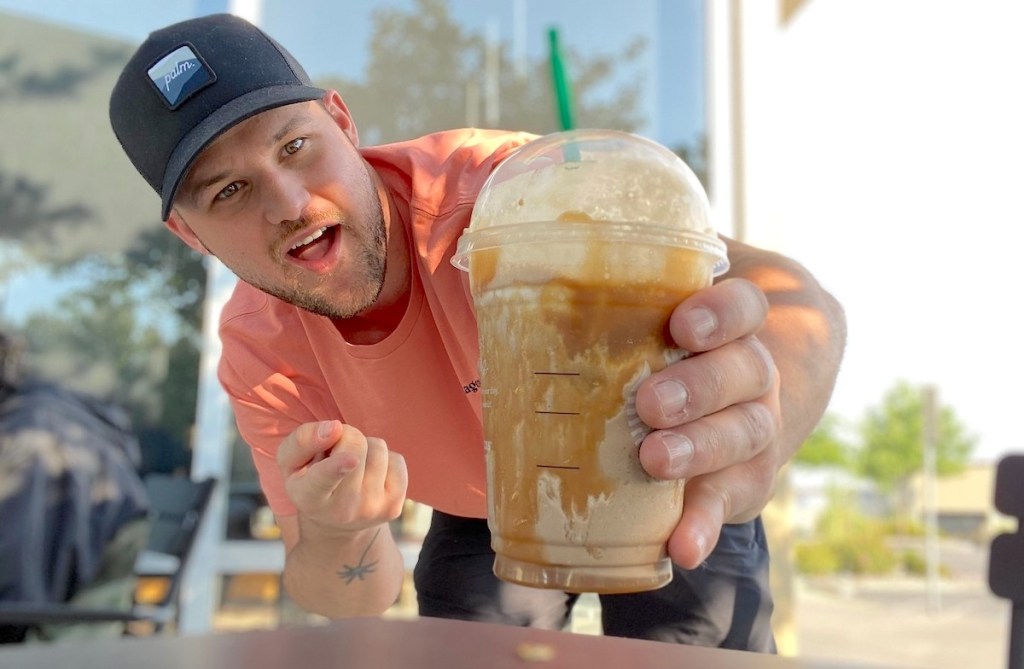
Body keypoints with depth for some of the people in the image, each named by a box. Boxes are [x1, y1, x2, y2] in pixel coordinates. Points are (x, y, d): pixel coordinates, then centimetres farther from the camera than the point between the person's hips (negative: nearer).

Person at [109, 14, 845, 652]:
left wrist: (754, 422, -73)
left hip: (659, 483, -2)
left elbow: (786, 293, -50)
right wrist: (334, 534, -41)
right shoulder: (257, 352, -22)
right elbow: (354, 598, -17)